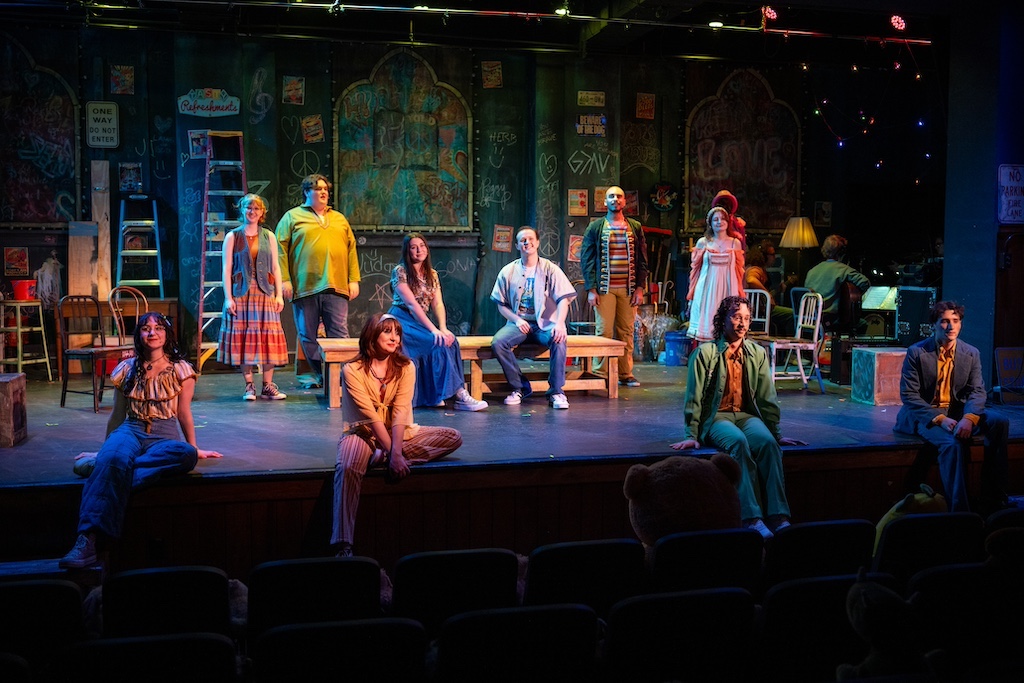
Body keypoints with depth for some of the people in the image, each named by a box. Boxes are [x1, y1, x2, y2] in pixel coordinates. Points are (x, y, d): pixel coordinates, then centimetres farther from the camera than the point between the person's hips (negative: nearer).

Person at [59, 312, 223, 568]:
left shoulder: (180, 369, 7)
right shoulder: (126, 369, 12)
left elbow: (184, 413, 14)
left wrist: (195, 448, 18)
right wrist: (107, 446, 27)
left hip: (164, 435, 0)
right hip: (131, 431, 0)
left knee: (186, 455, -38)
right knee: (113, 456, -38)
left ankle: (99, 465, -34)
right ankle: (87, 541, -51)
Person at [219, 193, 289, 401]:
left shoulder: (269, 236, 11)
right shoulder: (232, 237, 4)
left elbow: (275, 267, 10)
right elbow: (227, 269, 0)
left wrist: (279, 294, 1)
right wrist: (228, 297, -8)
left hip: (265, 294, 2)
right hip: (241, 293, -2)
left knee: (268, 338, -2)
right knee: (243, 337, -1)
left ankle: (268, 386, 4)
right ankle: (249, 385, 6)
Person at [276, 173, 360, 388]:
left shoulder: (339, 219, 19)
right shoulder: (292, 217, 8)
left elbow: (351, 249, 16)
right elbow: (281, 248, 1)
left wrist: (354, 280, 7)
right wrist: (284, 280, -8)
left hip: (336, 287, 2)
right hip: (305, 287, -2)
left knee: (339, 334, -2)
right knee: (308, 336, 2)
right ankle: (318, 375, 10)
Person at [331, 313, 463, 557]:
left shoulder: (405, 367, -2)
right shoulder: (352, 370, -11)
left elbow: (400, 412, -14)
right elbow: (371, 416, -18)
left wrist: (395, 453, -27)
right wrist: (392, 453, -25)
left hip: (399, 433, 4)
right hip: (363, 434, -4)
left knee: (453, 437, -13)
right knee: (347, 468, -37)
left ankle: (379, 459, -23)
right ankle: (343, 545, -39)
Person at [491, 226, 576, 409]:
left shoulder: (550, 269, 3)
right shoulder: (508, 271, 8)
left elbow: (563, 299, -6)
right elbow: (501, 304, 10)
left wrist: (559, 323, -25)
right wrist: (517, 320, -10)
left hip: (545, 324, -2)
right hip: (518, 323, 2)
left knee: (559, 341, -35)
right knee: (497, 342, -28)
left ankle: (556, 391, -21)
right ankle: (520, 387, -13)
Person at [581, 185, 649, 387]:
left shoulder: (635, 227, 10)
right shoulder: (595, 227, 5)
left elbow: (642, 260, 10)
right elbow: (586, 259, 1)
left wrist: (639, 288, 1)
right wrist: (591, 289, -7)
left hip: (628, 289, 2)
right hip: (604, 288, -2)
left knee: (626, 333, 4)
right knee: (604, 332, -4)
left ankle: (625, 374, 10)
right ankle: (600, 374, 1)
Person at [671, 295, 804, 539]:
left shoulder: (757, 354, 9)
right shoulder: (704, 353, -3)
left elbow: (767, 398, 12)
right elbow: (694, 398, -3)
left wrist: (776, 433, 10)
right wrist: (691, 435, -8)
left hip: (747, 415, 4)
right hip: (716, 417, -3)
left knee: (768, 442, -29)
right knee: (739, 442, -35)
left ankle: (778, 517, -35)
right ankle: (752, 518, -41)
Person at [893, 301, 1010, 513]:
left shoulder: (971, 354, 4)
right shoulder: (916, 353, -8)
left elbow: (977, 391, -3)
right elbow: (908, 395, -12)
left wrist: (968, 418, -25)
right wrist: (940, 419, -24)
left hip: (957, 411, 5)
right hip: (924, 415, -5)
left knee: (999, 421, -20)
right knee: (952, 442, -35)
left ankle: (992, 500, -14)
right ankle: (959, 510, -27)